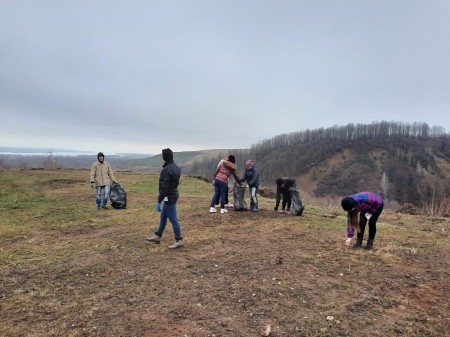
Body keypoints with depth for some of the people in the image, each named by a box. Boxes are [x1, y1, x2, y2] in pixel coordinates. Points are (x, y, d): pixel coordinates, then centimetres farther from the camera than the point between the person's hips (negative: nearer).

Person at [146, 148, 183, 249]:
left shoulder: (166, 170, -22)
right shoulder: (176, 168, 7)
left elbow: (164, 188, -24)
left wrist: (159, 201, -19)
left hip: (169, 197, -10)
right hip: (174, 194, 10)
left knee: (173, 219, -1)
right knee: (163, 217, 19)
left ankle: (179, 240, 8)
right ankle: (157, 236, 32)